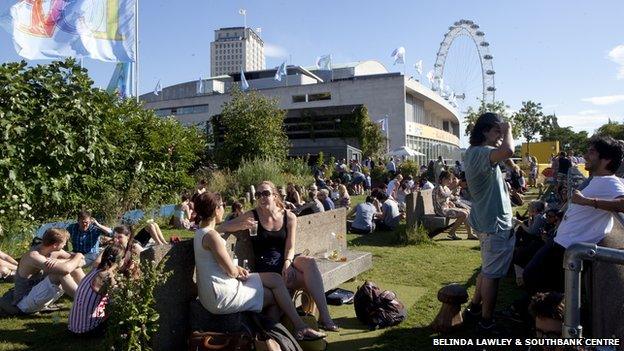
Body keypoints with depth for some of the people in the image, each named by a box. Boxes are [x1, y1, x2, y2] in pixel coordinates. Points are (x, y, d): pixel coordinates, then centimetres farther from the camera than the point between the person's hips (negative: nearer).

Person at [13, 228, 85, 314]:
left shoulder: (54, 251, -4)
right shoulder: (33, 256, -27)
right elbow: (65, 269, -41)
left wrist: (58, 261, -23)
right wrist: (78, 257, -21)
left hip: (42, 299, 8)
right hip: (25, 303, -8)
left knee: (74, 269, -2)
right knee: (60, 273, -29)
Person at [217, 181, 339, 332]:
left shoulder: (289, 217, 3)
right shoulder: (252, 216, -2)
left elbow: (290, 247, 0)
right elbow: (222, 228, -2)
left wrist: (287, 263, -22)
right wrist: (240, 225, -22)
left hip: (286, 259, 3)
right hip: (265, 266, -3)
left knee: (309, 262, -31)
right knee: (310, 280, -25)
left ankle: (324, 316, -26)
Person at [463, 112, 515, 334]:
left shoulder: (474, 152, 11)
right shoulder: (480, 153, -22)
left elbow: (503, 154, 28)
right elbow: (508, 151, -41)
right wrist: (508, 130, -23)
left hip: (487, 221, 11)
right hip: (495, 224, -11)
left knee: (488, 270, 23)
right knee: (492, 274, 0)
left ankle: (474, 307, 35)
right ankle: (486, 323, 12)